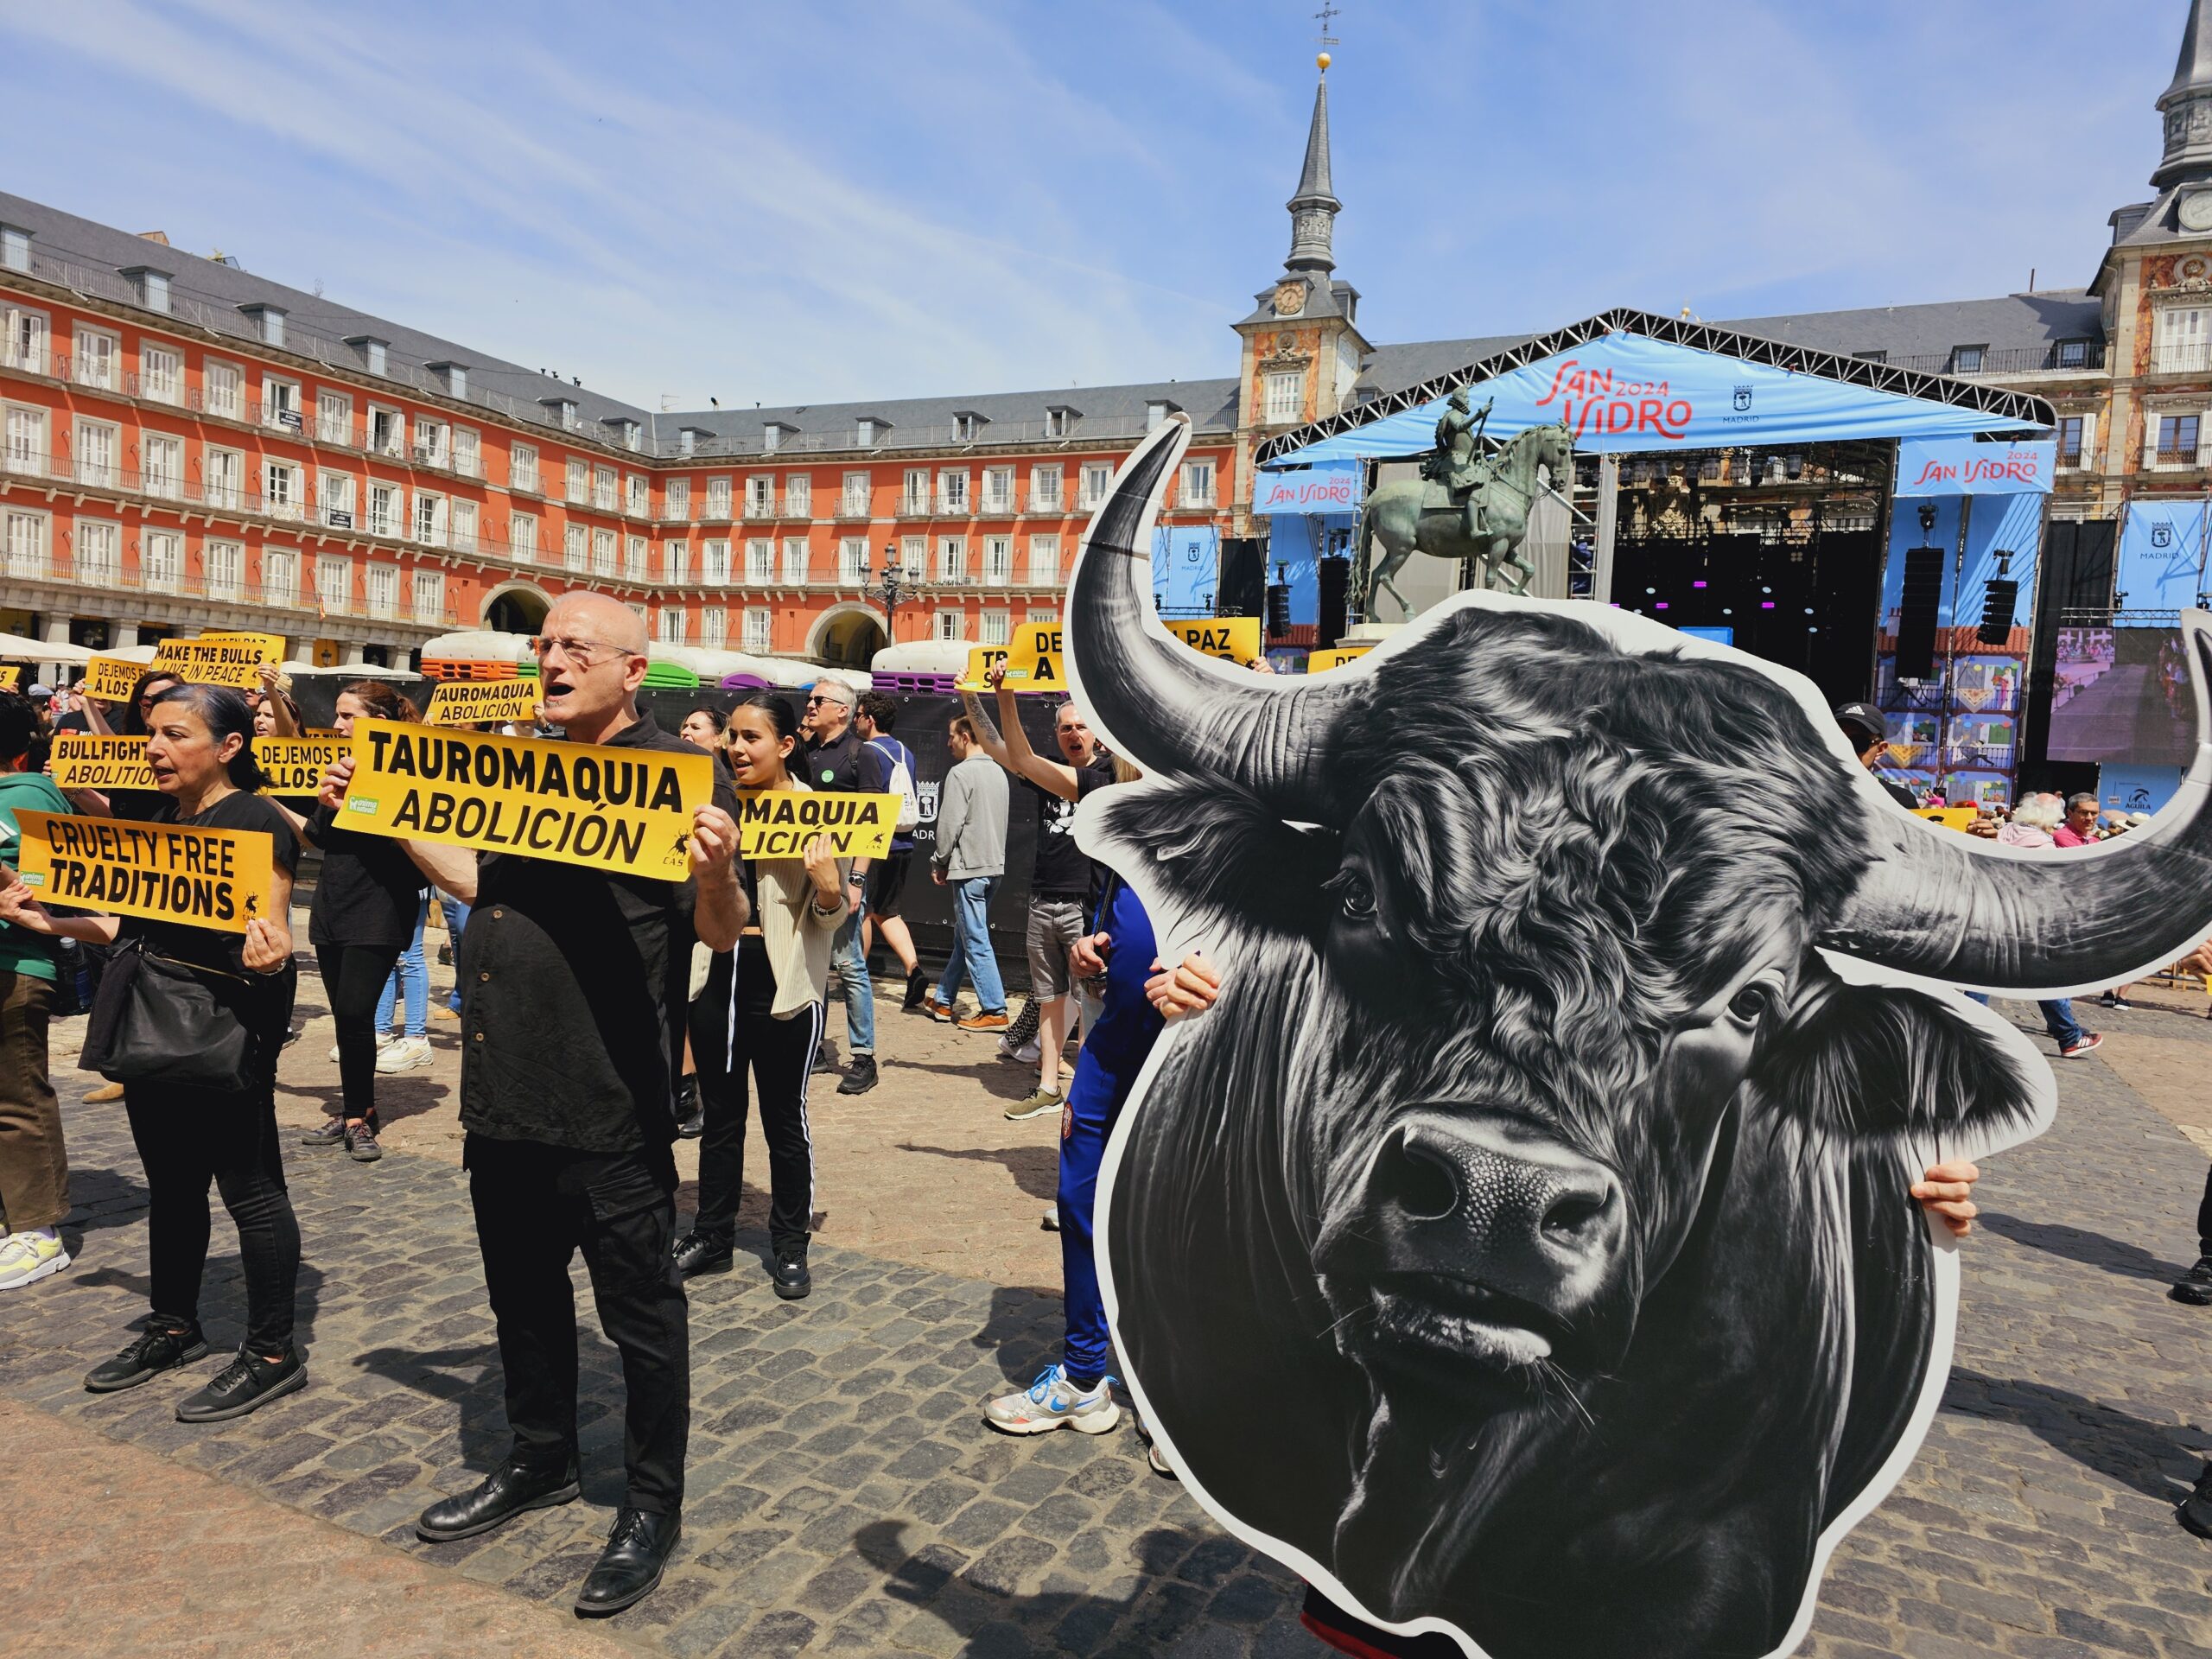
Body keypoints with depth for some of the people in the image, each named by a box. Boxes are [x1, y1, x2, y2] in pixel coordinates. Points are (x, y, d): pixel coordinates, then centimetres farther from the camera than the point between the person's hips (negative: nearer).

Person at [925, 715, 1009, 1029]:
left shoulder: (961, 773, -13)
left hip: (969, 867, -8)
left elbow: (950, 824, -15)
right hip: (994, 865, 8)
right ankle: (943, 1001, 26)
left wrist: (939, 863, -1)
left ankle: (994, 1011, 0)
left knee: (976, 941, -3)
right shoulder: (998, 773, 10)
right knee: (964, 936, 16)